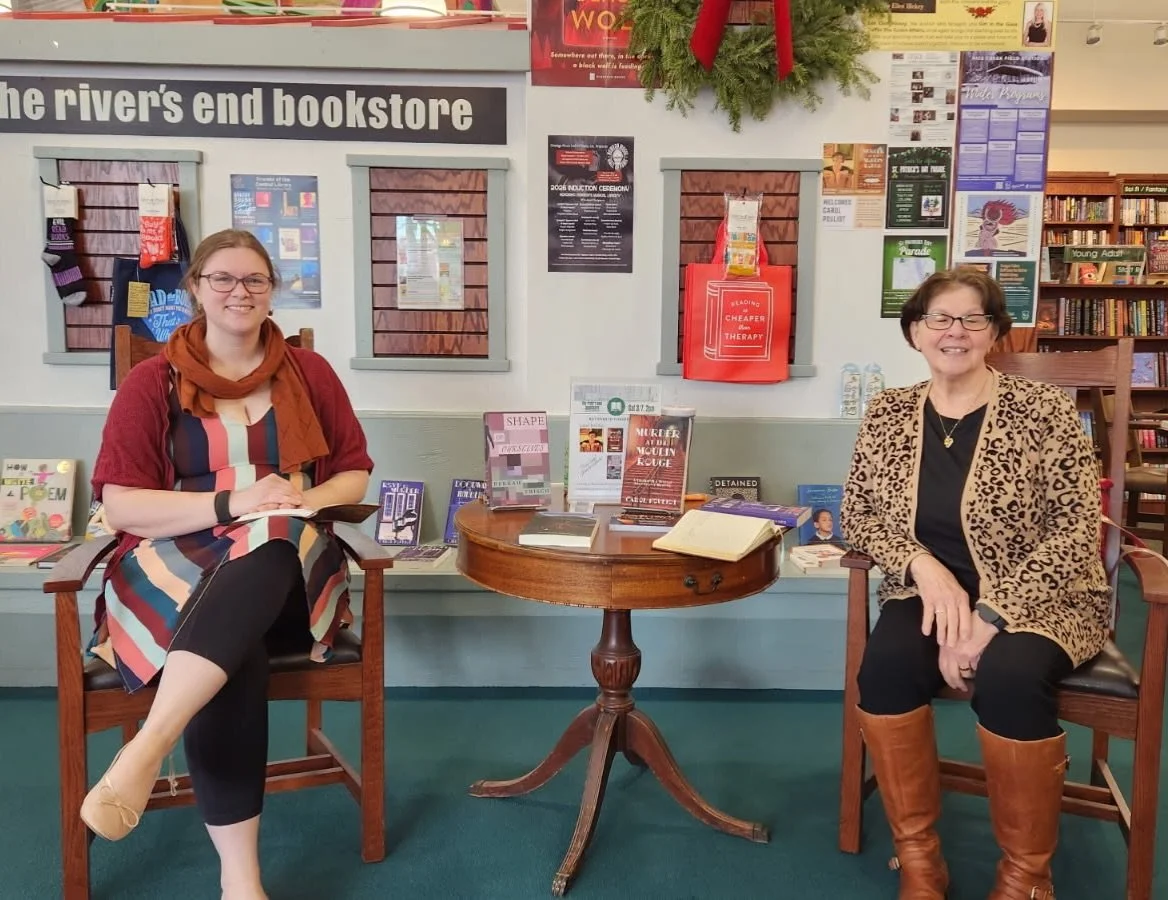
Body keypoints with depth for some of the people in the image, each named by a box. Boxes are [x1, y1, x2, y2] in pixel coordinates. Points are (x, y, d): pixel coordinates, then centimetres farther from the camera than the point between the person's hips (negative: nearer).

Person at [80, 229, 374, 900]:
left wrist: (307, 499, -9)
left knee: (269, 543, -38)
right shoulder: (153, 381, 5)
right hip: (177, 568, -1)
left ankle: (146, 748, -45)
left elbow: (356, 474, 15)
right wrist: (230, 503, -17)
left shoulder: (309, 373, 12)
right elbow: (120, 505, -3)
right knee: (234, 651, -36)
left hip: (285, 568, 2)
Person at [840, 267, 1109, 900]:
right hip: (929, 593, 3)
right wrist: (922, 564, -16)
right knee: (885, 667, -28)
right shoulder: (888, 413, 4)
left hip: (1034, 600, -2)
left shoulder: (1044, 410, -7)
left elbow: (1075, 532, -12)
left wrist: (989, 620, -22)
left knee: (1008, 676, -34)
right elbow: (857, 515, 6)